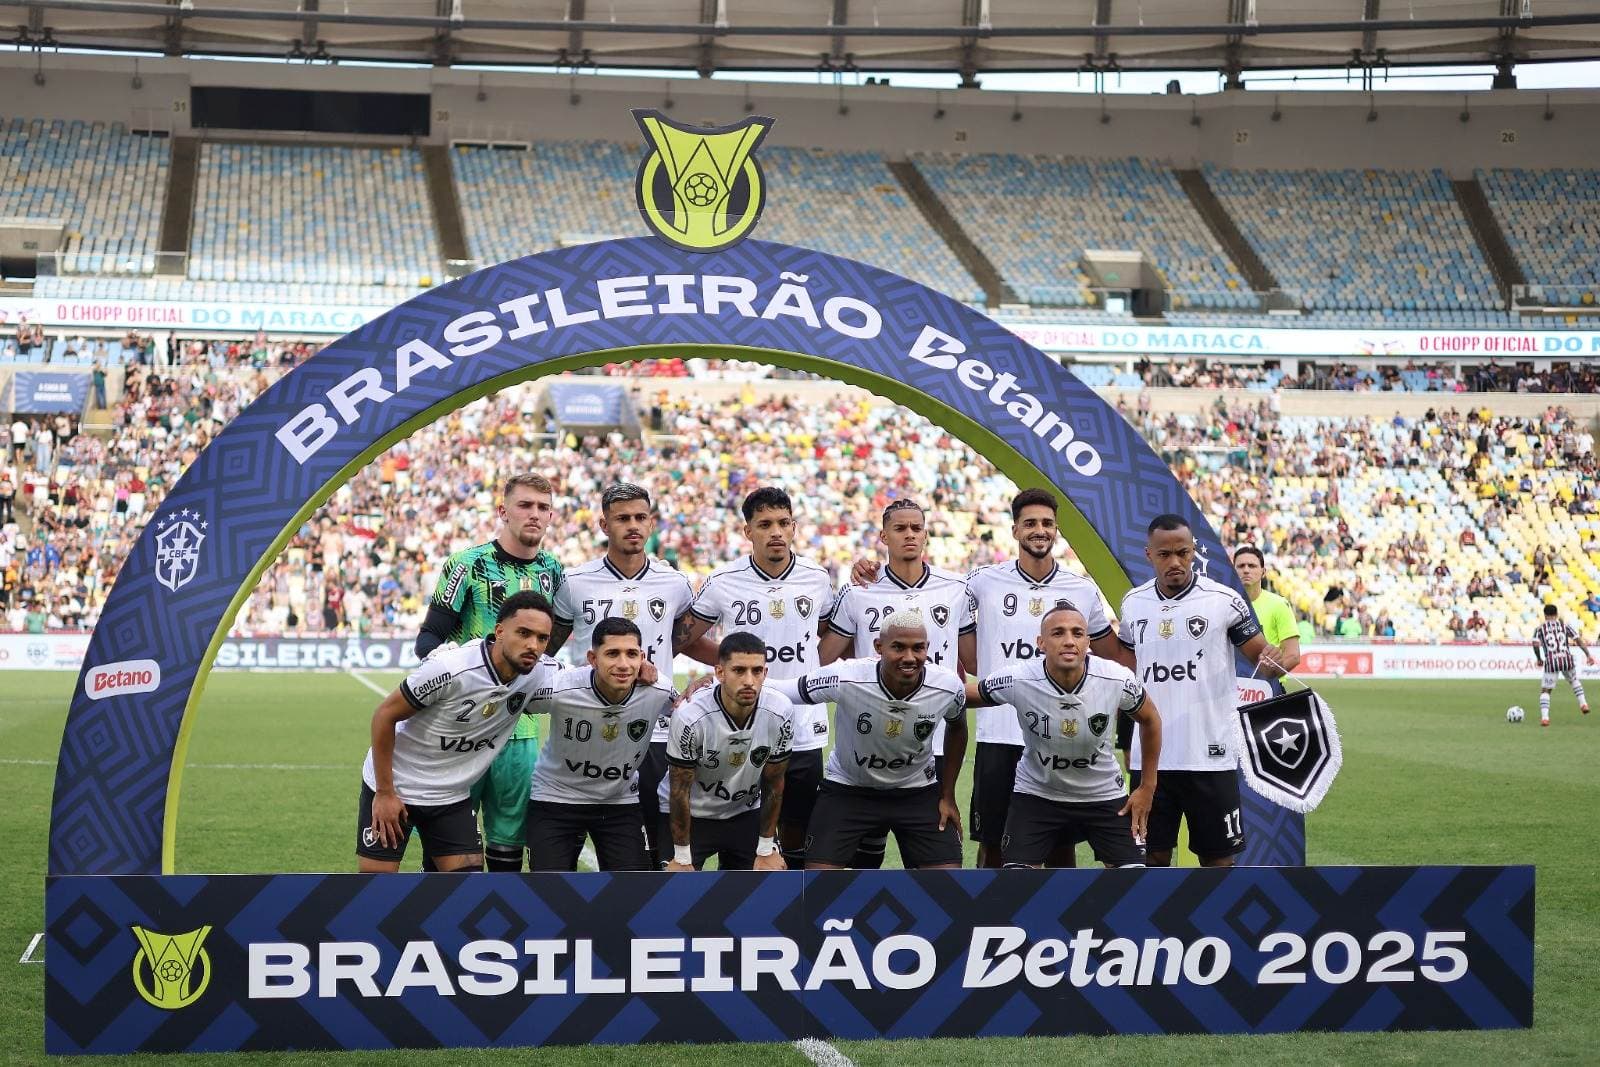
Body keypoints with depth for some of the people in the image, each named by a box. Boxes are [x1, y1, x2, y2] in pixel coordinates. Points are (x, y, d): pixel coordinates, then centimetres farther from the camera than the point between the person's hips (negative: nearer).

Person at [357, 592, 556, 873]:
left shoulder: (542, 674, -14)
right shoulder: (450, 668, -29)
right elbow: (385, 715, -17)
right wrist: (384, 792, -14)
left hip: (452, 797, 5)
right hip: (395, 786, -5)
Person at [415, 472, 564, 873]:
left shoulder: (552, 571, 10)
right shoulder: (469, 564, -6)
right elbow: (428, 637, -7)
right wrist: (443, 653, -27)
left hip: (521, 729, 5)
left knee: (510, 838, 10)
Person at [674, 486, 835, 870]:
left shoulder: (816, 579, 1)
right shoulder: (723, 582, -5)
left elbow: (831, 637, 19)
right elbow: (687, 637, 6)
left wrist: (815, 673, 6)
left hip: (804, 734, 2)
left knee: (797, 837, 9)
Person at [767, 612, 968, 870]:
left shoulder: (948, 687, -20)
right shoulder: (845, 679, -30)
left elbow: (956, 727, 4)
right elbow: (770, 692, -19)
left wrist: (948, 795, 6)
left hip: (917, 791, 2)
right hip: (847, 788, -2)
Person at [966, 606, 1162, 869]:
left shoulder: (1118, 680, -21)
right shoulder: (1017, 681, -25)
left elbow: (1150, 720, 0)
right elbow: (964, 696, -7)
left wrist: (1147, 787, 4)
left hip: (1104, 796, 1)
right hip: (1036, 795, -1)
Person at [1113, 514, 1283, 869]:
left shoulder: (1223, 600, -6)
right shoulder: (1134, 604, 6)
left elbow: (1261, 653, -1)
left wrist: (1271, 663, -25)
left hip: (1210, 756, -3)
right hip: (1149, 757, 3)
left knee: (1218, 858, 3)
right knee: (1153, 856, 8)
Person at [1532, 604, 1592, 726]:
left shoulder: (1540, 628, 8)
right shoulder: (1565, 625, 13)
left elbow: (1535, 644, -6)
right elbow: (1578, 639, 4)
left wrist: (1539, 659, 9)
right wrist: (1588, 654, 4)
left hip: (1551, 662, -2)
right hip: (1567, 660, 2)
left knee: (1545, 690, 9)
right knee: (1574, 680, 33)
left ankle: (1544, 717, -6)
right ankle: (1583, 703, 21)